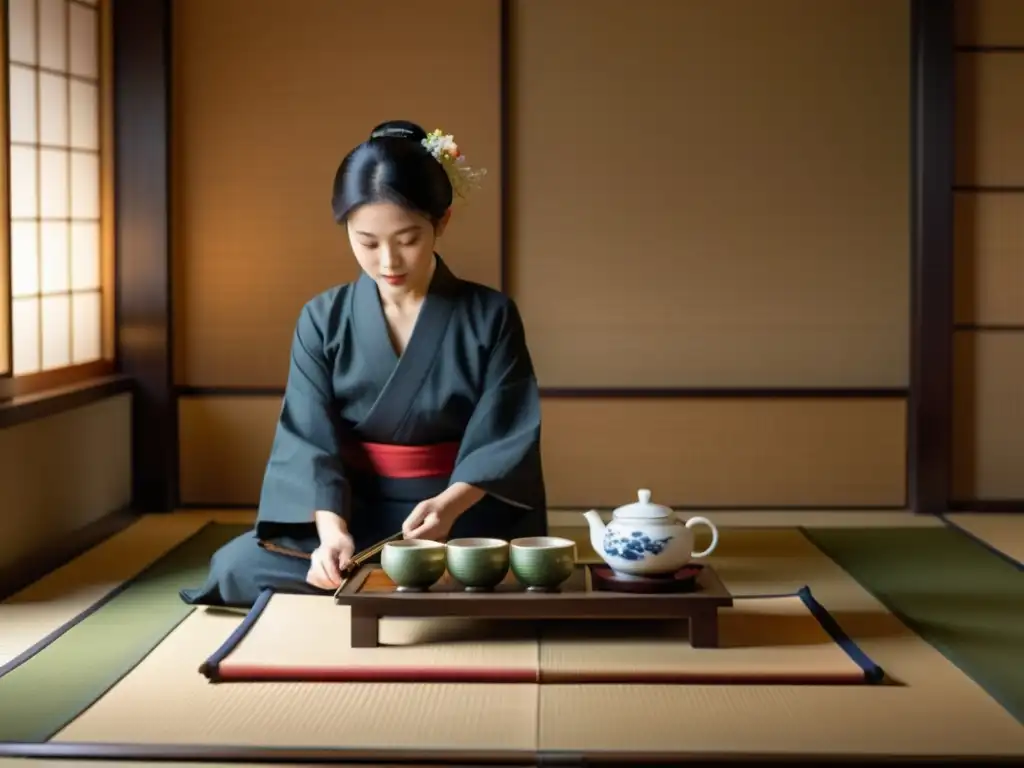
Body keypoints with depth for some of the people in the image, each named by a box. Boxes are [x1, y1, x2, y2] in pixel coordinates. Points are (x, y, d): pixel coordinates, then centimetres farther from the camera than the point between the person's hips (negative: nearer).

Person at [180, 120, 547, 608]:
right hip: (356, 514, 2)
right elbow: (309, 442, -7)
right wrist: (331, 529, -26)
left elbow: (503, 440, -8)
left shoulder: (490, 317, -3)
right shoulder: (322, 320, 1)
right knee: (239, 568, -23)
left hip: (465, 516, -1)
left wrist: (449, 505, -28)